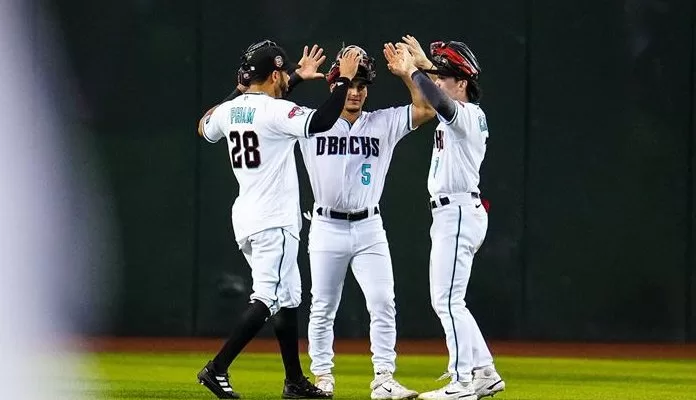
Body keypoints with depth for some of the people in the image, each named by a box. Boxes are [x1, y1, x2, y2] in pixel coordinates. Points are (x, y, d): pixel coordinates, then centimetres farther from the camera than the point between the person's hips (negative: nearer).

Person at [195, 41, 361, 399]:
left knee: (287, 297, 15)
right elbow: (323, 121, -27)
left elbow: (204, 127, 30)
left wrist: (236, 94, 32)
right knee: (267, 298, -11)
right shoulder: (275, 111, -16)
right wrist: (344, 79, -17)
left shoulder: (228, 111, 8)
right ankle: (217, 369, -19)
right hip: (273, 221, -9)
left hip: (246, 218, 9)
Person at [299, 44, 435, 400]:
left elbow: (425, 110, -2)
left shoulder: (383, 124, 5)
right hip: (327, 227, -1)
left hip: (369, 229, 1)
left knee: (383, 303, -7)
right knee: (323, 307, 5)